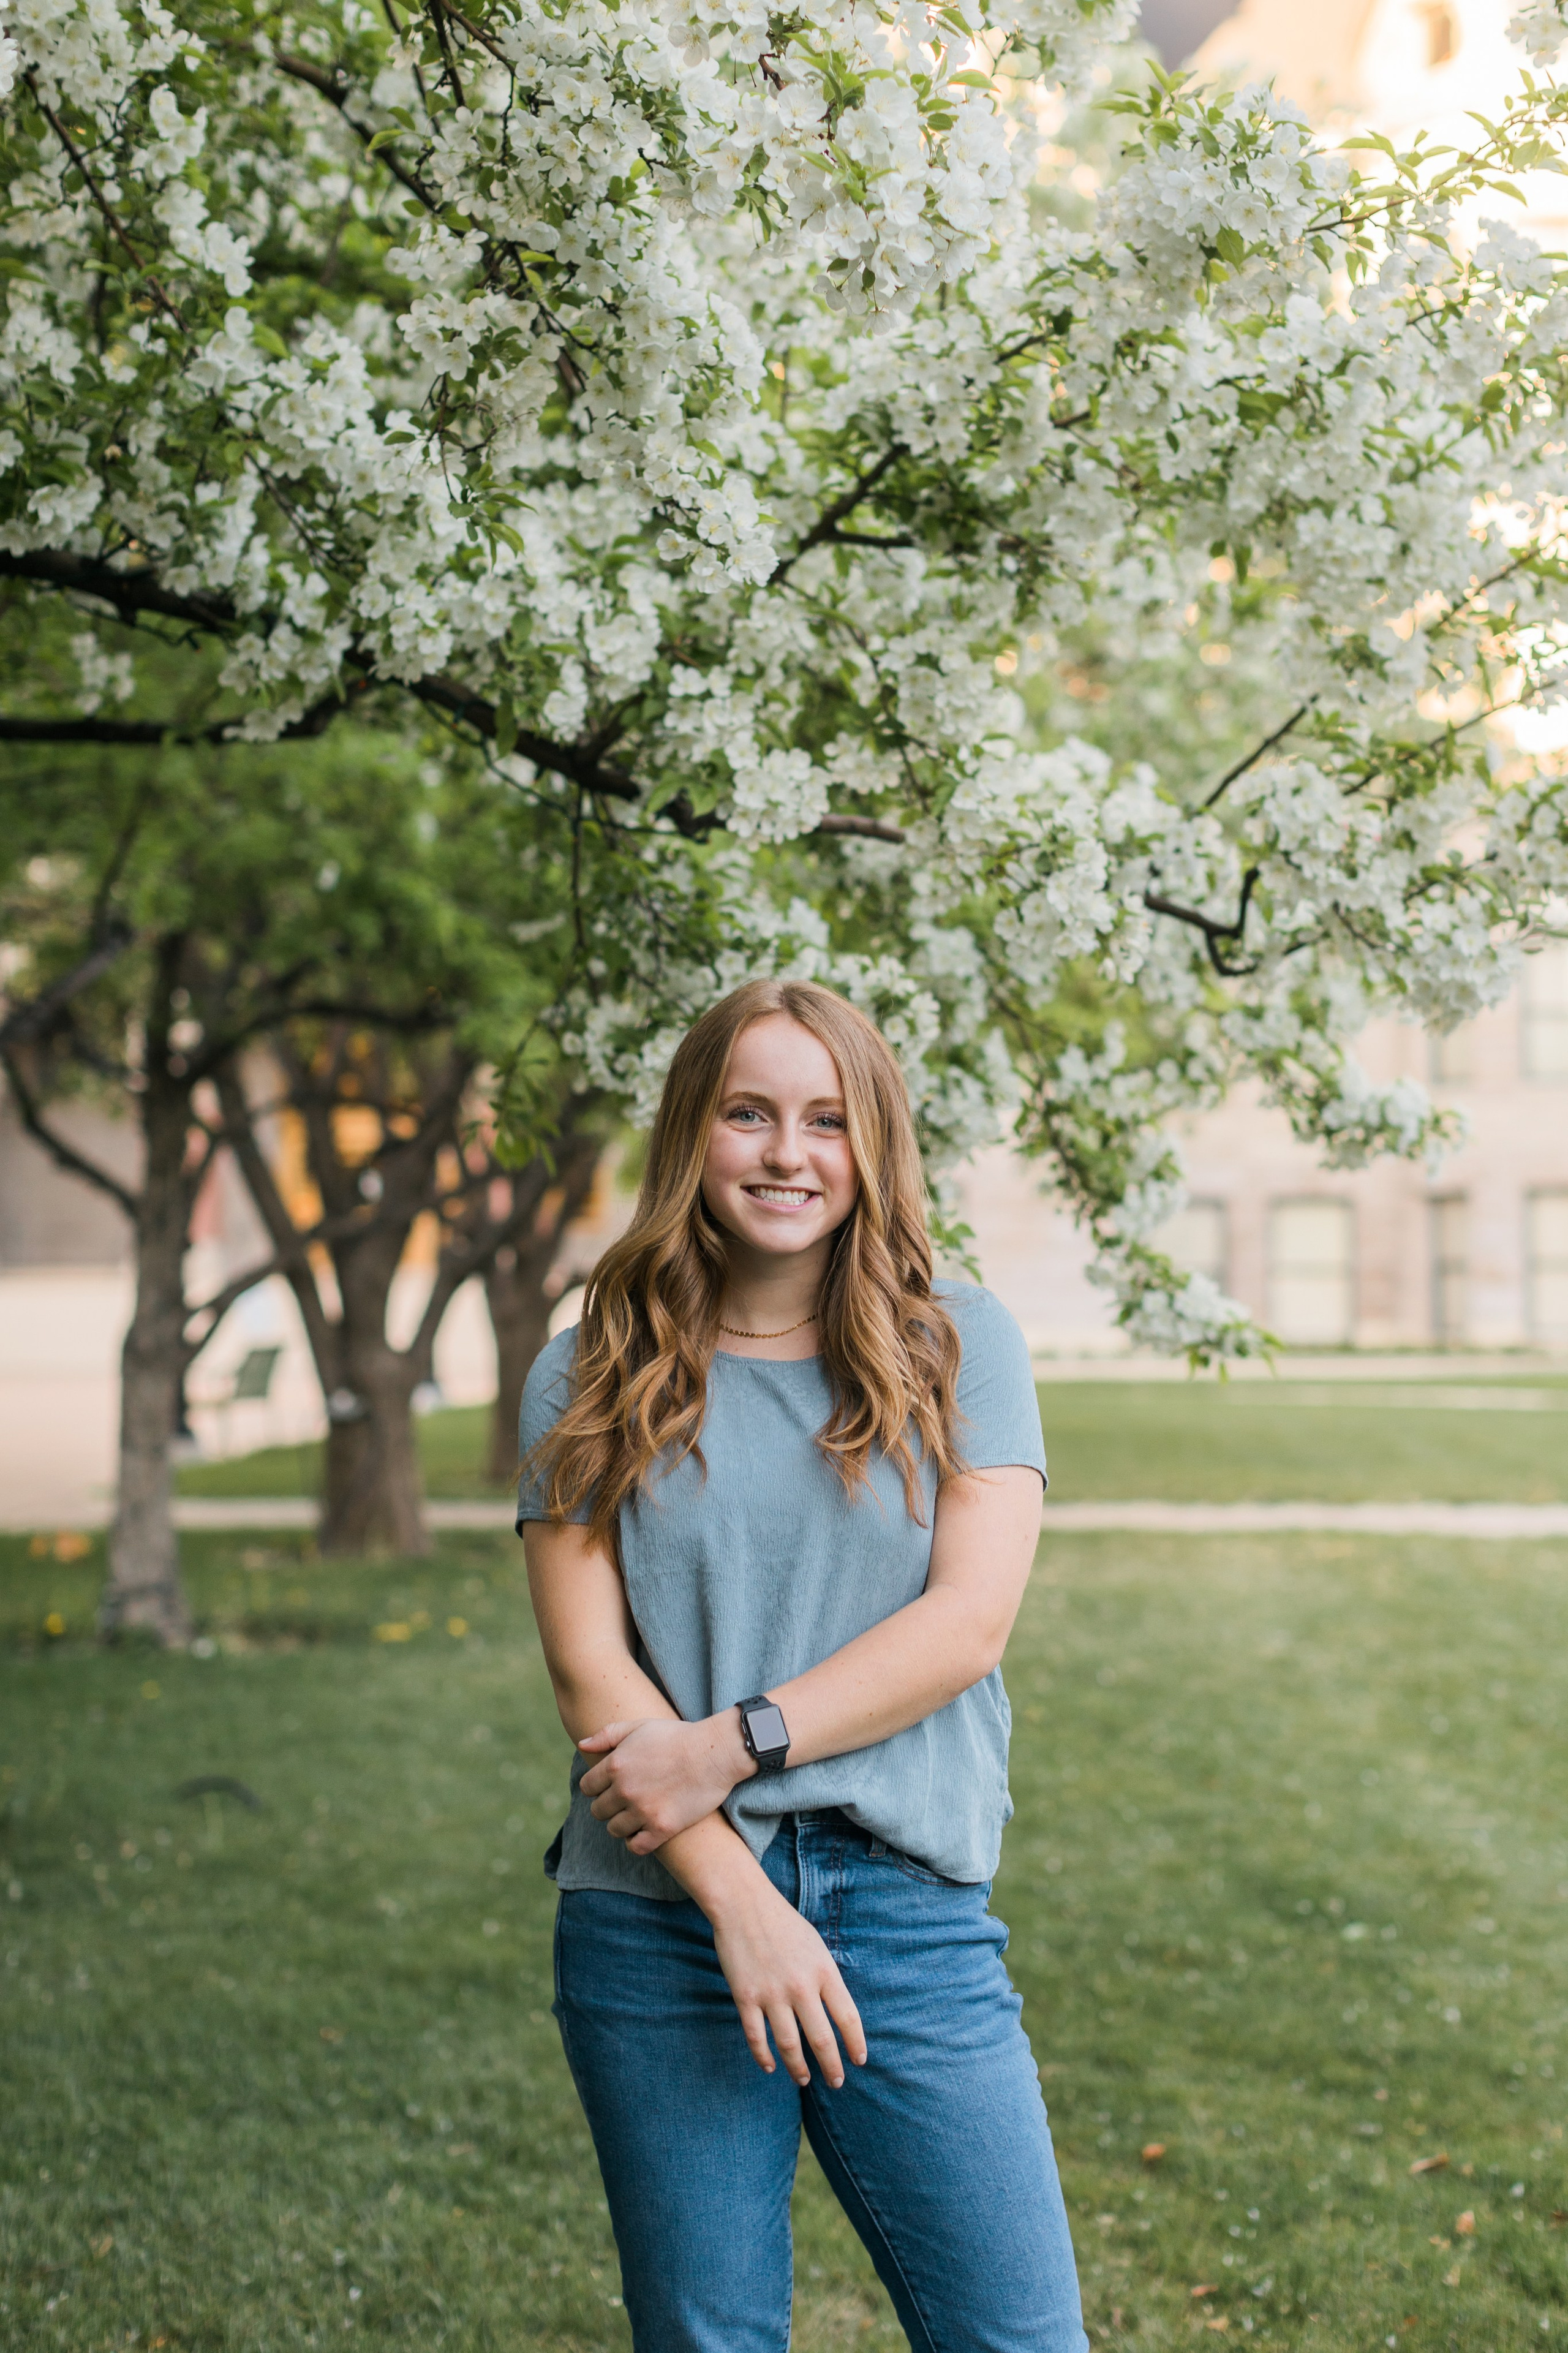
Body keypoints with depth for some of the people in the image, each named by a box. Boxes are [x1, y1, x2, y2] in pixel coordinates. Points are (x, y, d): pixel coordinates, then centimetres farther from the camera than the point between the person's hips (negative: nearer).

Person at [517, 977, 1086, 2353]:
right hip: (660, 1919, 0)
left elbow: (969, 1621, -4)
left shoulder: (960, 1347, 5)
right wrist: (739, 1900, -13)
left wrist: (733, 1744, -14)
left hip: (908, 1914, 0)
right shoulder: (591, 1381, 5)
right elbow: (588, 1666, -2)